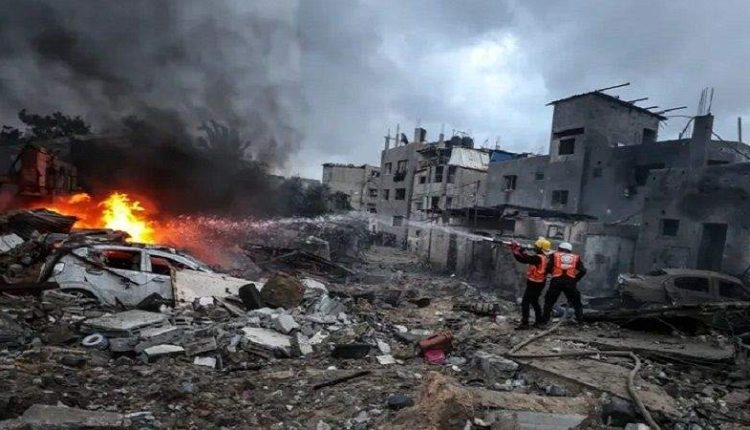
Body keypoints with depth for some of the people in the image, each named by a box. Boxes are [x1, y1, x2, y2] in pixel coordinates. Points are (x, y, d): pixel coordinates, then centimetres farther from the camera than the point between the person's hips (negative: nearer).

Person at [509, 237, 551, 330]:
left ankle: (524, 324, -8)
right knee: (534, 302, 23)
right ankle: (539, 321, 31)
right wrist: (521, 249, 9)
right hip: (539, 283, 10)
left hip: (534, 284, -10)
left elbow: (522, 259, -28)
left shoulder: (538, 258, -24)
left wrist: (514, 249, -22)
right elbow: (528, 257, 15)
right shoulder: (543, 257, 6)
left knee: (525, 303, -7)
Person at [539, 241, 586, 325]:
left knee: (549, 300, 13)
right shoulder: (576, 257, 17)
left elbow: (548, 268, 2)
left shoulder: (554, 255, 12)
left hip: (556, 281, -1)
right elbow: (583, 271, 7)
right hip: (570, 281, 1)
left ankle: (545, 319, 11)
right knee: (576, 301, 21)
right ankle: (580, 318, 18)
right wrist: (575, 279, 15)